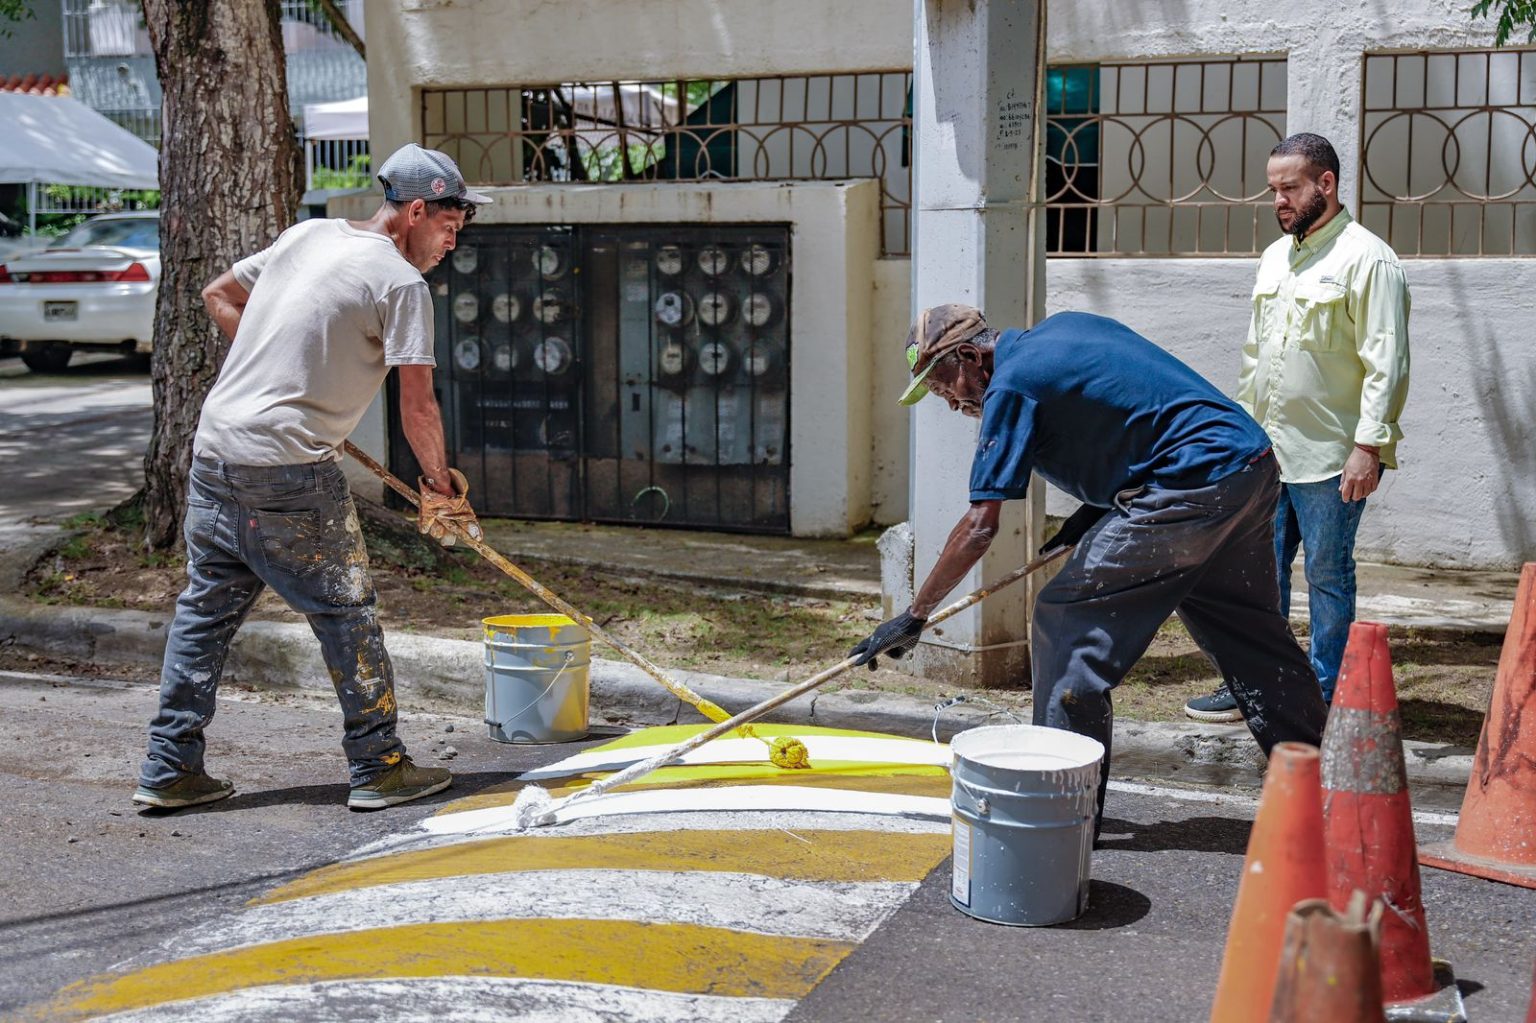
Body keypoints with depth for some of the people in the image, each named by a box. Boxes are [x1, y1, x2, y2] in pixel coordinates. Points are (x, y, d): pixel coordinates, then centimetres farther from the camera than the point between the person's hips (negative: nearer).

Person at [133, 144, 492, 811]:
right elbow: (417, 407, -10)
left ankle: (169, 770, 18)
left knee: (206, 606, 14)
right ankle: (379, 768, 12)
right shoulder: (402, 282, -8)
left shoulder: (307, 234, 14)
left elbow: (218, 295, 24)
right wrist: (441, 485, 4)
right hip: (290, 469, -7)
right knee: (345, 611, 4)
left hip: (214, 447, 8)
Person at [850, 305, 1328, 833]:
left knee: (1065, 620, -3)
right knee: (1251, 637, 19)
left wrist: (915, 615, -5)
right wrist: (1098, 507, 16)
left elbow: (980, 526, -11)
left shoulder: (1011, 384, -8)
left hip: (1195, 486, -10)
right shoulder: (1062, 328, 18)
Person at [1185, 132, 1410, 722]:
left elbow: (1386, 363, -15)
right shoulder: (1275, 257, 15)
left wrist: (1369, 444, -20)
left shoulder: (1365, 258, -10)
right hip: (1268, 451, 7)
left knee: (1327, 575, 2)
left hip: (1330, 457, -7)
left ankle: (1323, 699, 12)